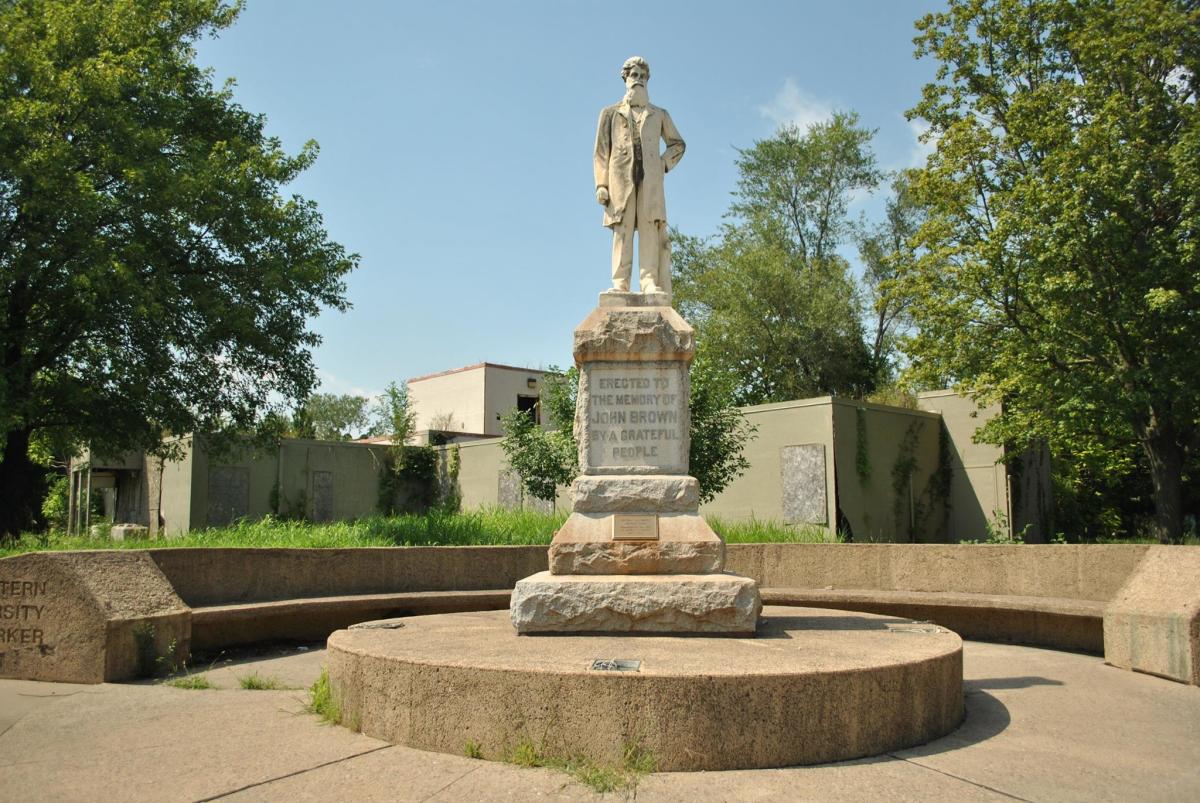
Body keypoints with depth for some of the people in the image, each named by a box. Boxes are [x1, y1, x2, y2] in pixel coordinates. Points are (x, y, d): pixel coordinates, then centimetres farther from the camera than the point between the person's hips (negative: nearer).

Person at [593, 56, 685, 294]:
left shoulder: (659, 114, 23)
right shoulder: (611, 112, 19)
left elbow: (677, 144, 27)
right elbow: (601, 151, 10)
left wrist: (664, 164, 7)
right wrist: (601, 184, -2)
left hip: (650, 176, 1)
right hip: (621, 175, -1)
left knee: (650, 228, -11)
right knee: (622, 229, -9)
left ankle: (650, 283, -18)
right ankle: (620, 284, -14)